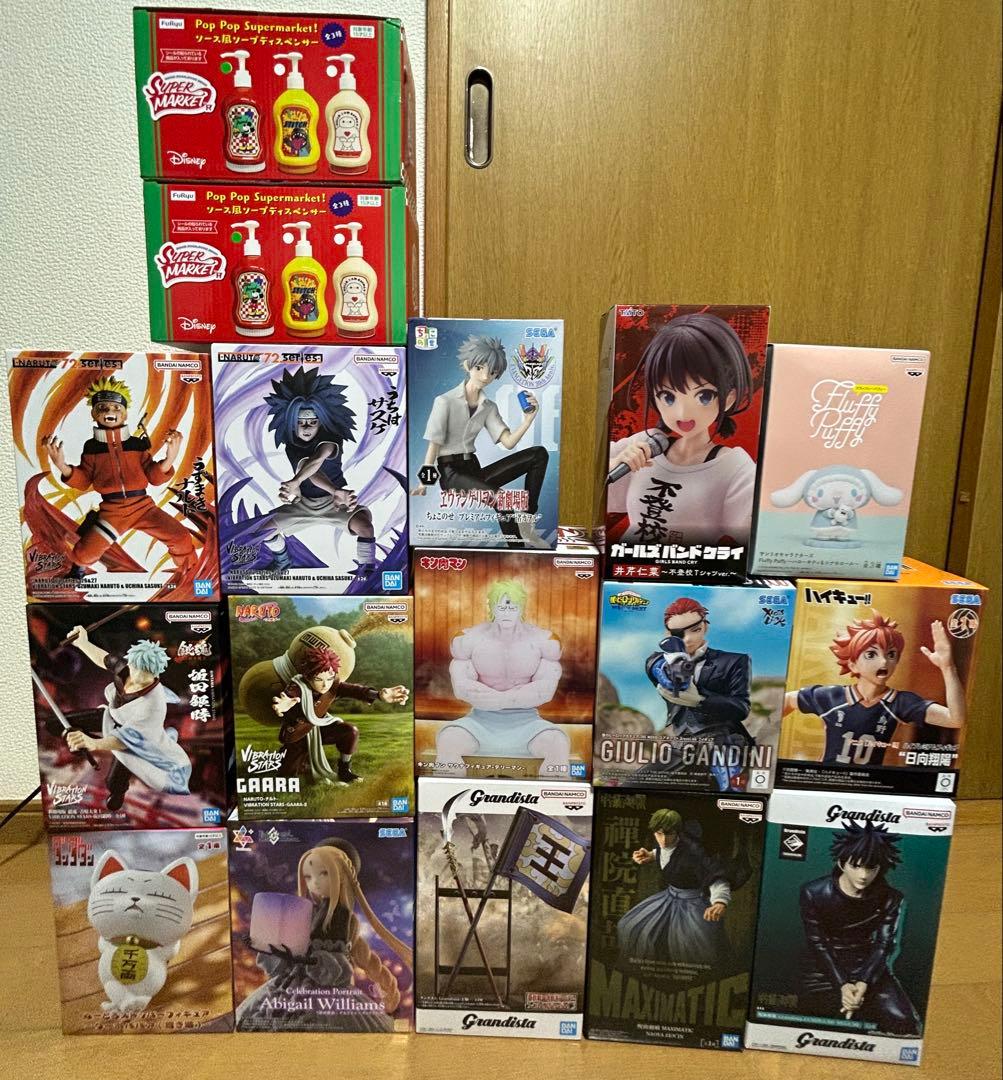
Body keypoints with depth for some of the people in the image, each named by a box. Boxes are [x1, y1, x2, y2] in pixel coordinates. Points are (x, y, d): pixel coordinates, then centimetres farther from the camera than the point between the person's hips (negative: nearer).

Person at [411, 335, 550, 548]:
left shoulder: (489, 407, 9)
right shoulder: (445, 401, -5)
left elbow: (508, 442, -4)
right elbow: (433, 445, -9)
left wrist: (528, 419, -18)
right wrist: (424, 483, -15)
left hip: (474, 469, 6)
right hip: (450, 472, -6)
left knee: (539, 454, -10)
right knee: (499, 496, -36)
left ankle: (526, 520, -13)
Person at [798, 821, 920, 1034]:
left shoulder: (890, 899, -8)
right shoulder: (814, 893, -14)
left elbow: (884, 946, -9)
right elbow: (818, 944, -9)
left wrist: (863, 984, -22)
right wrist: (842, 985, -20)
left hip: (868, 968, 1)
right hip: (825, 967, -1)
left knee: (902, 1021, -20)